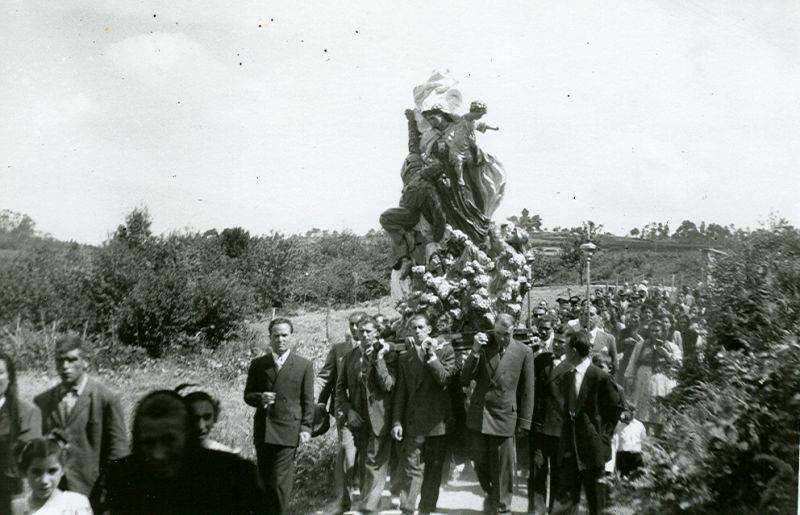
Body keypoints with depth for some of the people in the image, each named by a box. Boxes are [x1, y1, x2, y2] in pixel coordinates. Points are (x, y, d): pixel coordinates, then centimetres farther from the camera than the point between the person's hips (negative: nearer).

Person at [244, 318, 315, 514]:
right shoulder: (258, 364, 9)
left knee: (280, 481, -8)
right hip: (262, 430, 3)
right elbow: (247, 395, 12)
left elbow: (308, 401, 3)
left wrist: (306, 427, -5)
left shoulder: (304, 365, 2)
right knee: (264, 480, 10)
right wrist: (260, 398, -10)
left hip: (288, 431, -3)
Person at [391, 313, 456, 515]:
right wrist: (396, 422, -1)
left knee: (434, 469, 7)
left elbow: (445, 379, -9)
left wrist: (431, 355, -14)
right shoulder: (405, 358, 9)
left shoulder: (445, 350, 5)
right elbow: (400, 393, 7)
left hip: (439, 421, 0)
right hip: (414, 423, 0)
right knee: (412, 469, -7)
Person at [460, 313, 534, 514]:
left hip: (504, 416, -2)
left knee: (503, 466, 3)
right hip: (478, 414, 2)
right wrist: (475, 351, -16)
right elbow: (465, 379, -3)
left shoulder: (524, 352, -4)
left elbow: (527, 390, 0)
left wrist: (524, 422, -1)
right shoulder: (483, 345, 1)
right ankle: (490, 493, 38)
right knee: (479, 461, 11)